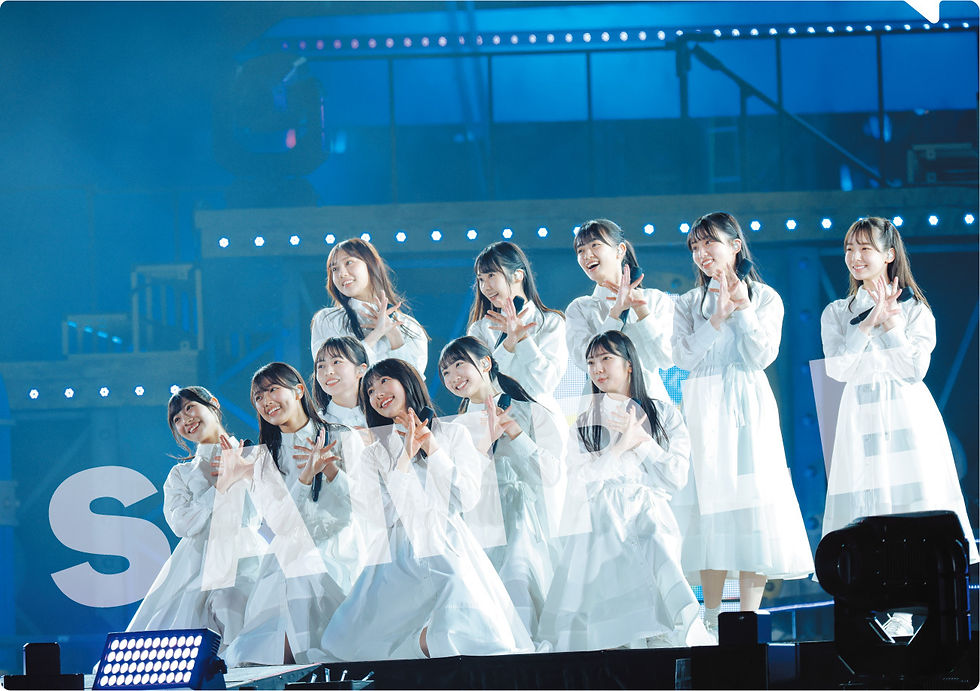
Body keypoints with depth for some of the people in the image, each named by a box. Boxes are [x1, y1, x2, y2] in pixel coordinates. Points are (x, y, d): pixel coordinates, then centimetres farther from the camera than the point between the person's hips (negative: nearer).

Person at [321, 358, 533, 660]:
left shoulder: (453, 434, 12)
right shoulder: (374, 451, 13)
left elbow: (466, 499, -1)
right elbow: (376, 516, -1)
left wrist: (432, 448, -3)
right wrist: (405, 458, -6)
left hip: (447, 554, -2)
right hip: (397, 562, 2)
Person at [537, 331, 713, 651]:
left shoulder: (665, 414, 14)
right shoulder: (583, 423, 17)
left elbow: (676, 477, 4)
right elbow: (579, 483, 3)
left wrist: (640, 440, -1)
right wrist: (621, 446, -3)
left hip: (650, 526, -1)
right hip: (601, 532, 1)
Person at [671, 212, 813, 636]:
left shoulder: (765, 298, 6)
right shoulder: (688, 304, 10)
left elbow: (762, 356, -4)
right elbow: (684, 356, -3)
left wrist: (744, 309, -11)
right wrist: (717, 318, -13)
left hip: (749, 409, -1)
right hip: (704, 409, 1)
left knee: (753, 498, -6)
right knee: (711, 500, -3)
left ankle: (748, 616, -3)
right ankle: (712, 614, 5)